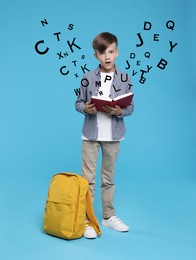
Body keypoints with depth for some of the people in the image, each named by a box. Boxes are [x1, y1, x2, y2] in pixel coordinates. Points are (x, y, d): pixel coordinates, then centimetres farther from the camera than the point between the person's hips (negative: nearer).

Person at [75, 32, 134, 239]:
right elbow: (78, 103, 2)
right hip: (90, 134, -1)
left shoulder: (125, 79, -2)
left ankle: (108, 216, 29)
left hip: (113, 135, 1)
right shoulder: (88, 78, -4)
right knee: (88, 178, 1)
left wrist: (120, 112, -19)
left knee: (108, 178, 15)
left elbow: (131, 107, 1)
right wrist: (85, 108, -19)